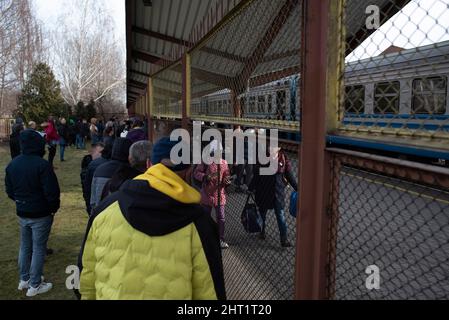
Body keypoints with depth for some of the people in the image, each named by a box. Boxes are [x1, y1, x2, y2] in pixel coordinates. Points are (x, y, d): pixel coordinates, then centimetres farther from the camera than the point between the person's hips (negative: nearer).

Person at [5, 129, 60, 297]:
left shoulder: (13, 164, 2)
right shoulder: (42, 165, -21)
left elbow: (9, 190, 9)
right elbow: (51, 191, -22)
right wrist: (54, 207, -5)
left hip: (22, 213, 7)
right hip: (41, 214, -7)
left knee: (25, 246, 20)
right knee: (38, 249, 5)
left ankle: (24, 279, 34)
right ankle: (34, 286, 14)